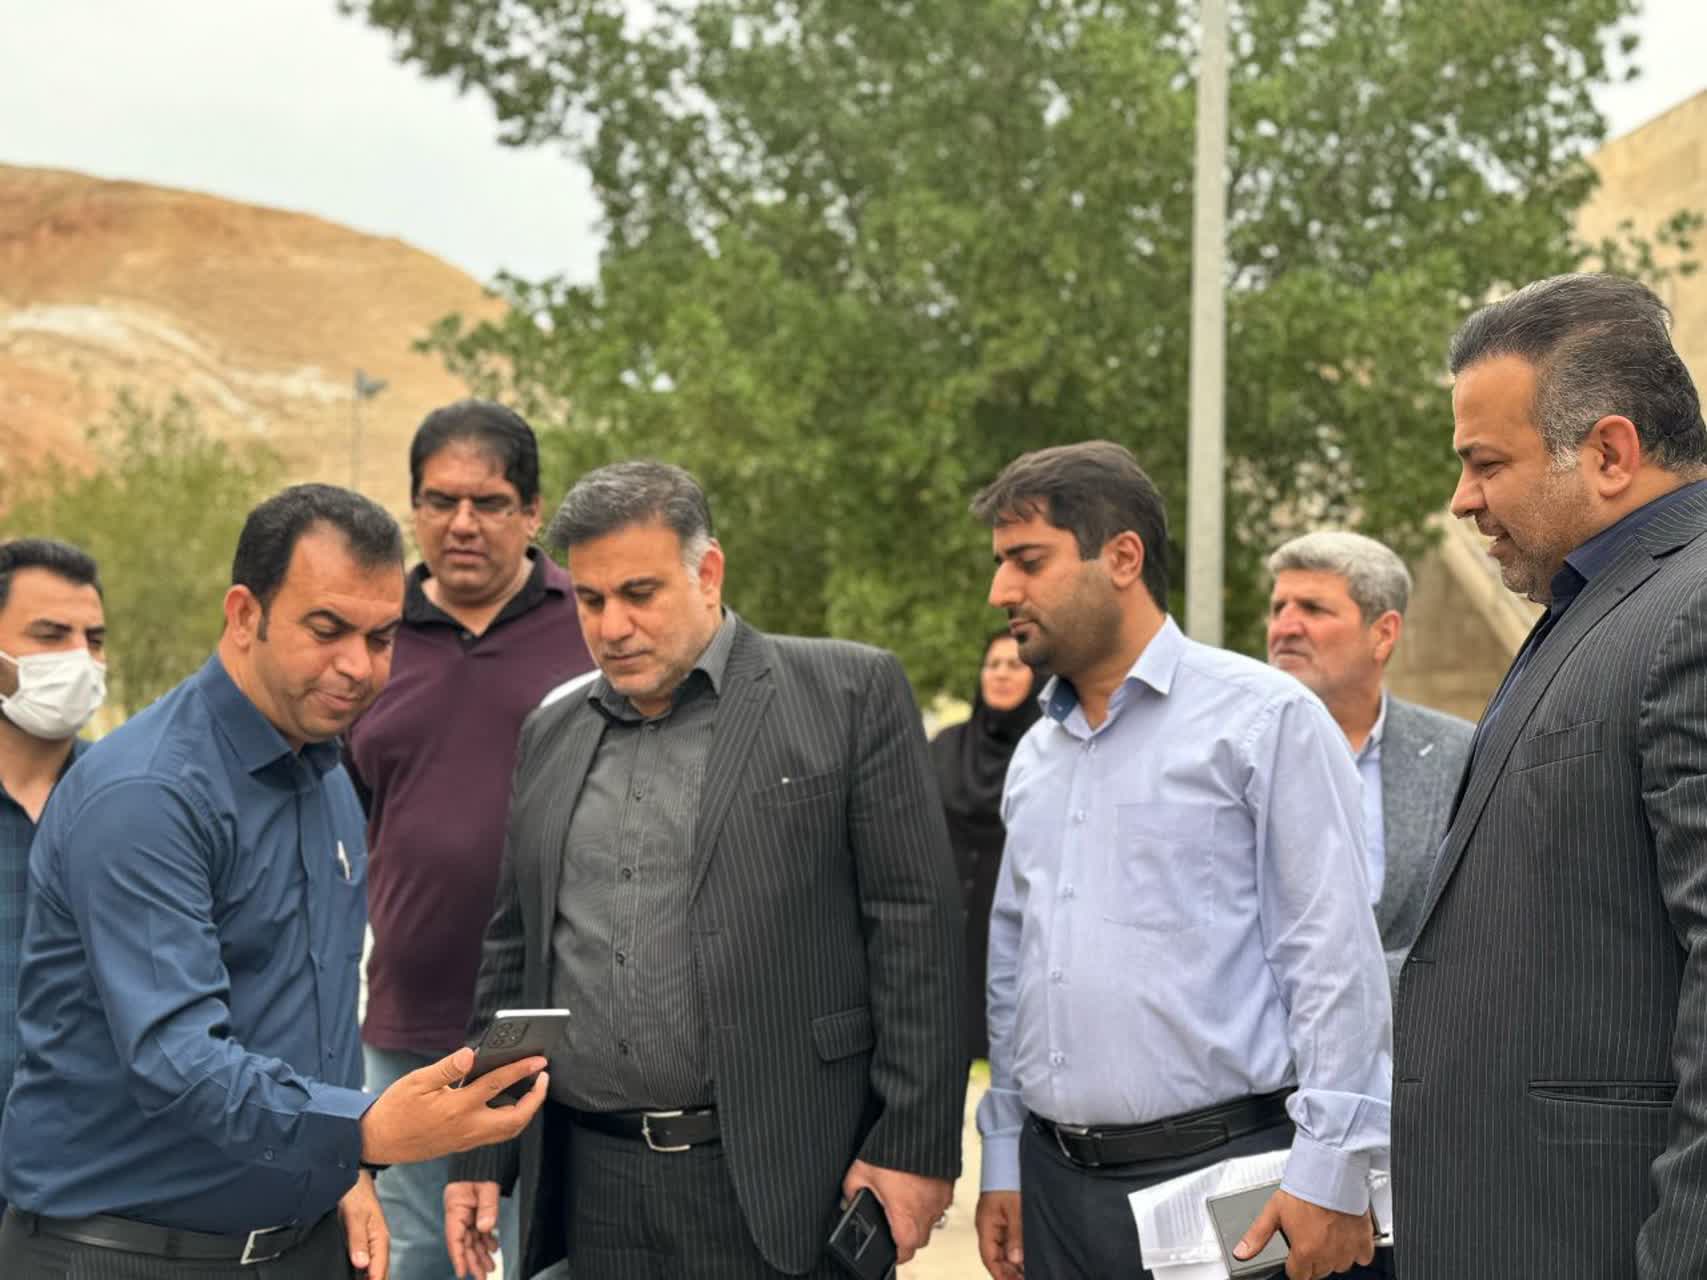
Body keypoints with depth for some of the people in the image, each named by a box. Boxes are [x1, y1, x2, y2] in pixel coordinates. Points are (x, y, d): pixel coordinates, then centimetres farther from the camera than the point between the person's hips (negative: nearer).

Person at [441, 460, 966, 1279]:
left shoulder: (850, 692, -3)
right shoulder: (551, 732, 13)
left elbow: (915, 926, -6)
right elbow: (513, 954, 16)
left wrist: (915, 1145, -11)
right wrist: (479, 1157, 12)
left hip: (782, 1184, -4)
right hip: (593, 1188, 5)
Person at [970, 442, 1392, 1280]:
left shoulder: (1262, 718, -6)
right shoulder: (1034, 754, 14)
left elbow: (1334, 953, -9)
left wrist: (1330, 1172, -14)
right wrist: (1002, 1160, 13)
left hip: (1222, 1172, -5)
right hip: (1057, 1182, 6)